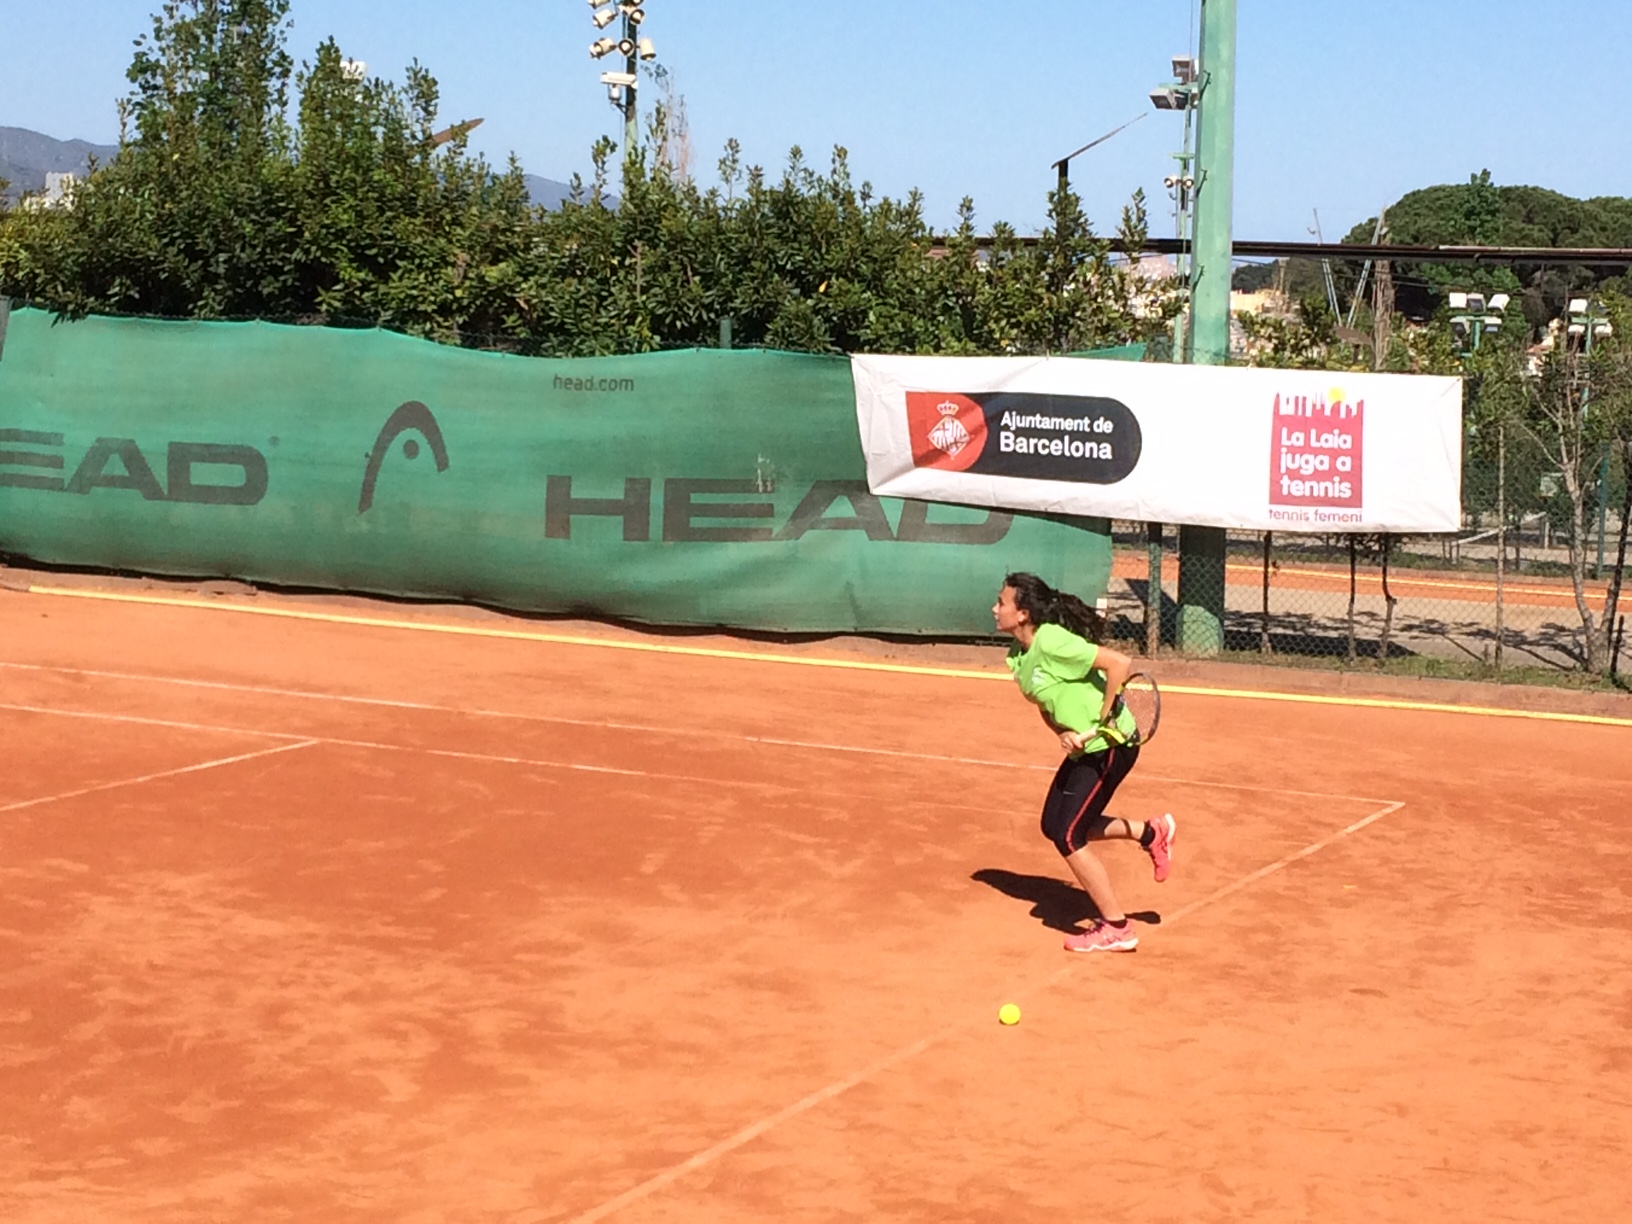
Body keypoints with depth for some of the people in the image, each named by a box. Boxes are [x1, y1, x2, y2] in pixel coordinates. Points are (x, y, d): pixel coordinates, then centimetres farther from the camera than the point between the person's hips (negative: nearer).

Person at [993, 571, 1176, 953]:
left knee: (1067, 837, -7)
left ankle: (1116, 929, 5)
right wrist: (1064, 733, -9)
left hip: (1110, 745, -10)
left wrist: (1102, 720, -22)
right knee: (1054, 825, 17)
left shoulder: (1051, 643, -24)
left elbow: (1120, 663, -26)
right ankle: (1151, 832, 28)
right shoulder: (1018, 657, 3)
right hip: (1084, 748, 10)